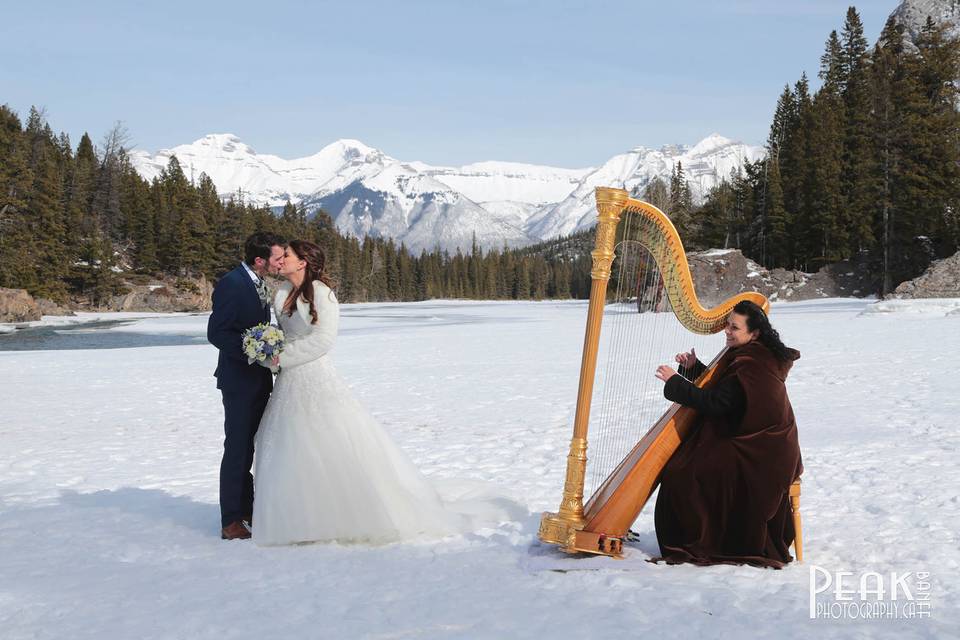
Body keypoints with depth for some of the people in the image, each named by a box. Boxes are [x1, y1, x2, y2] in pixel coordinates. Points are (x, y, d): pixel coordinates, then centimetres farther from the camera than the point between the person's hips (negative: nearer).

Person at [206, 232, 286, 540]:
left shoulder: (258, 284, 10)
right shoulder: (231, 284, -18)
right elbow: (216, 333, -21)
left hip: (259, 379, 9)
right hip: (239, 380, -9)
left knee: (252, 448, 16)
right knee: (237, 449, -2)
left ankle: (248, 509, 27)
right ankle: (231, 521, 7)